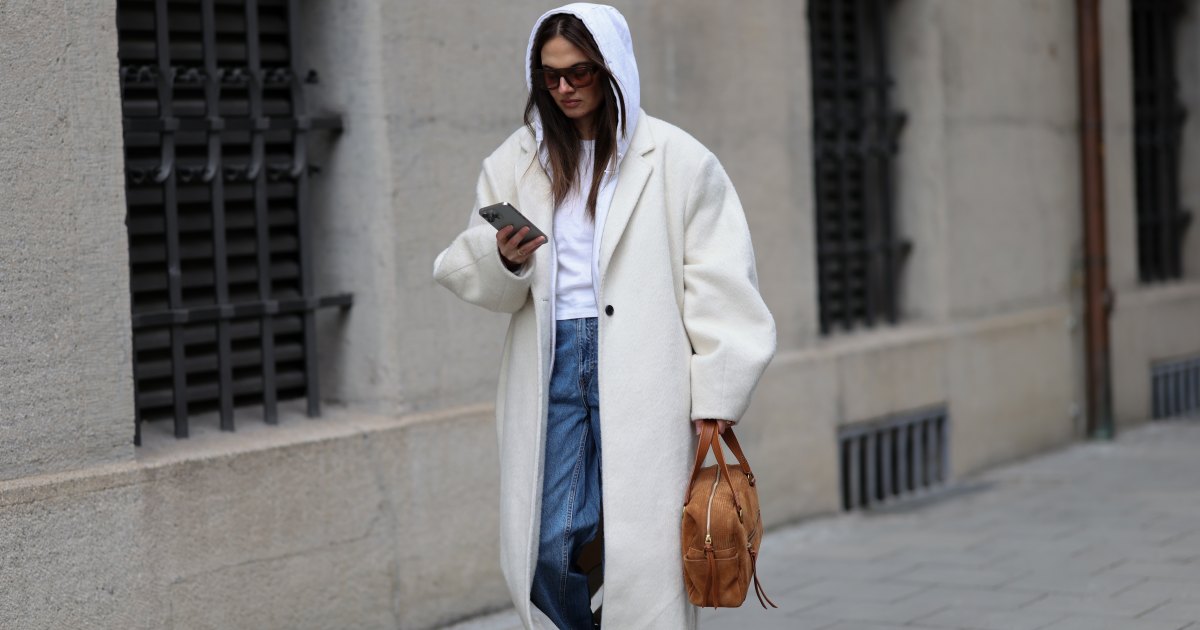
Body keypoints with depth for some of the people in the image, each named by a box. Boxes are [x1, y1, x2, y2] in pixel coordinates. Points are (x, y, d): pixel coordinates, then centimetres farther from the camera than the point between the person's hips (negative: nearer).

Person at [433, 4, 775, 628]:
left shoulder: (675, 160, 1)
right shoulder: (517, 162, 12)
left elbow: (719, 287, -1)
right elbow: (465, 272, 13)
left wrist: (715, 403, -7)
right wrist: (505, 259, -11)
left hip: (641, 378, -3)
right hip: (551, 368, 3)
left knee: (641, 552, -5)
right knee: (549, 552, -3)